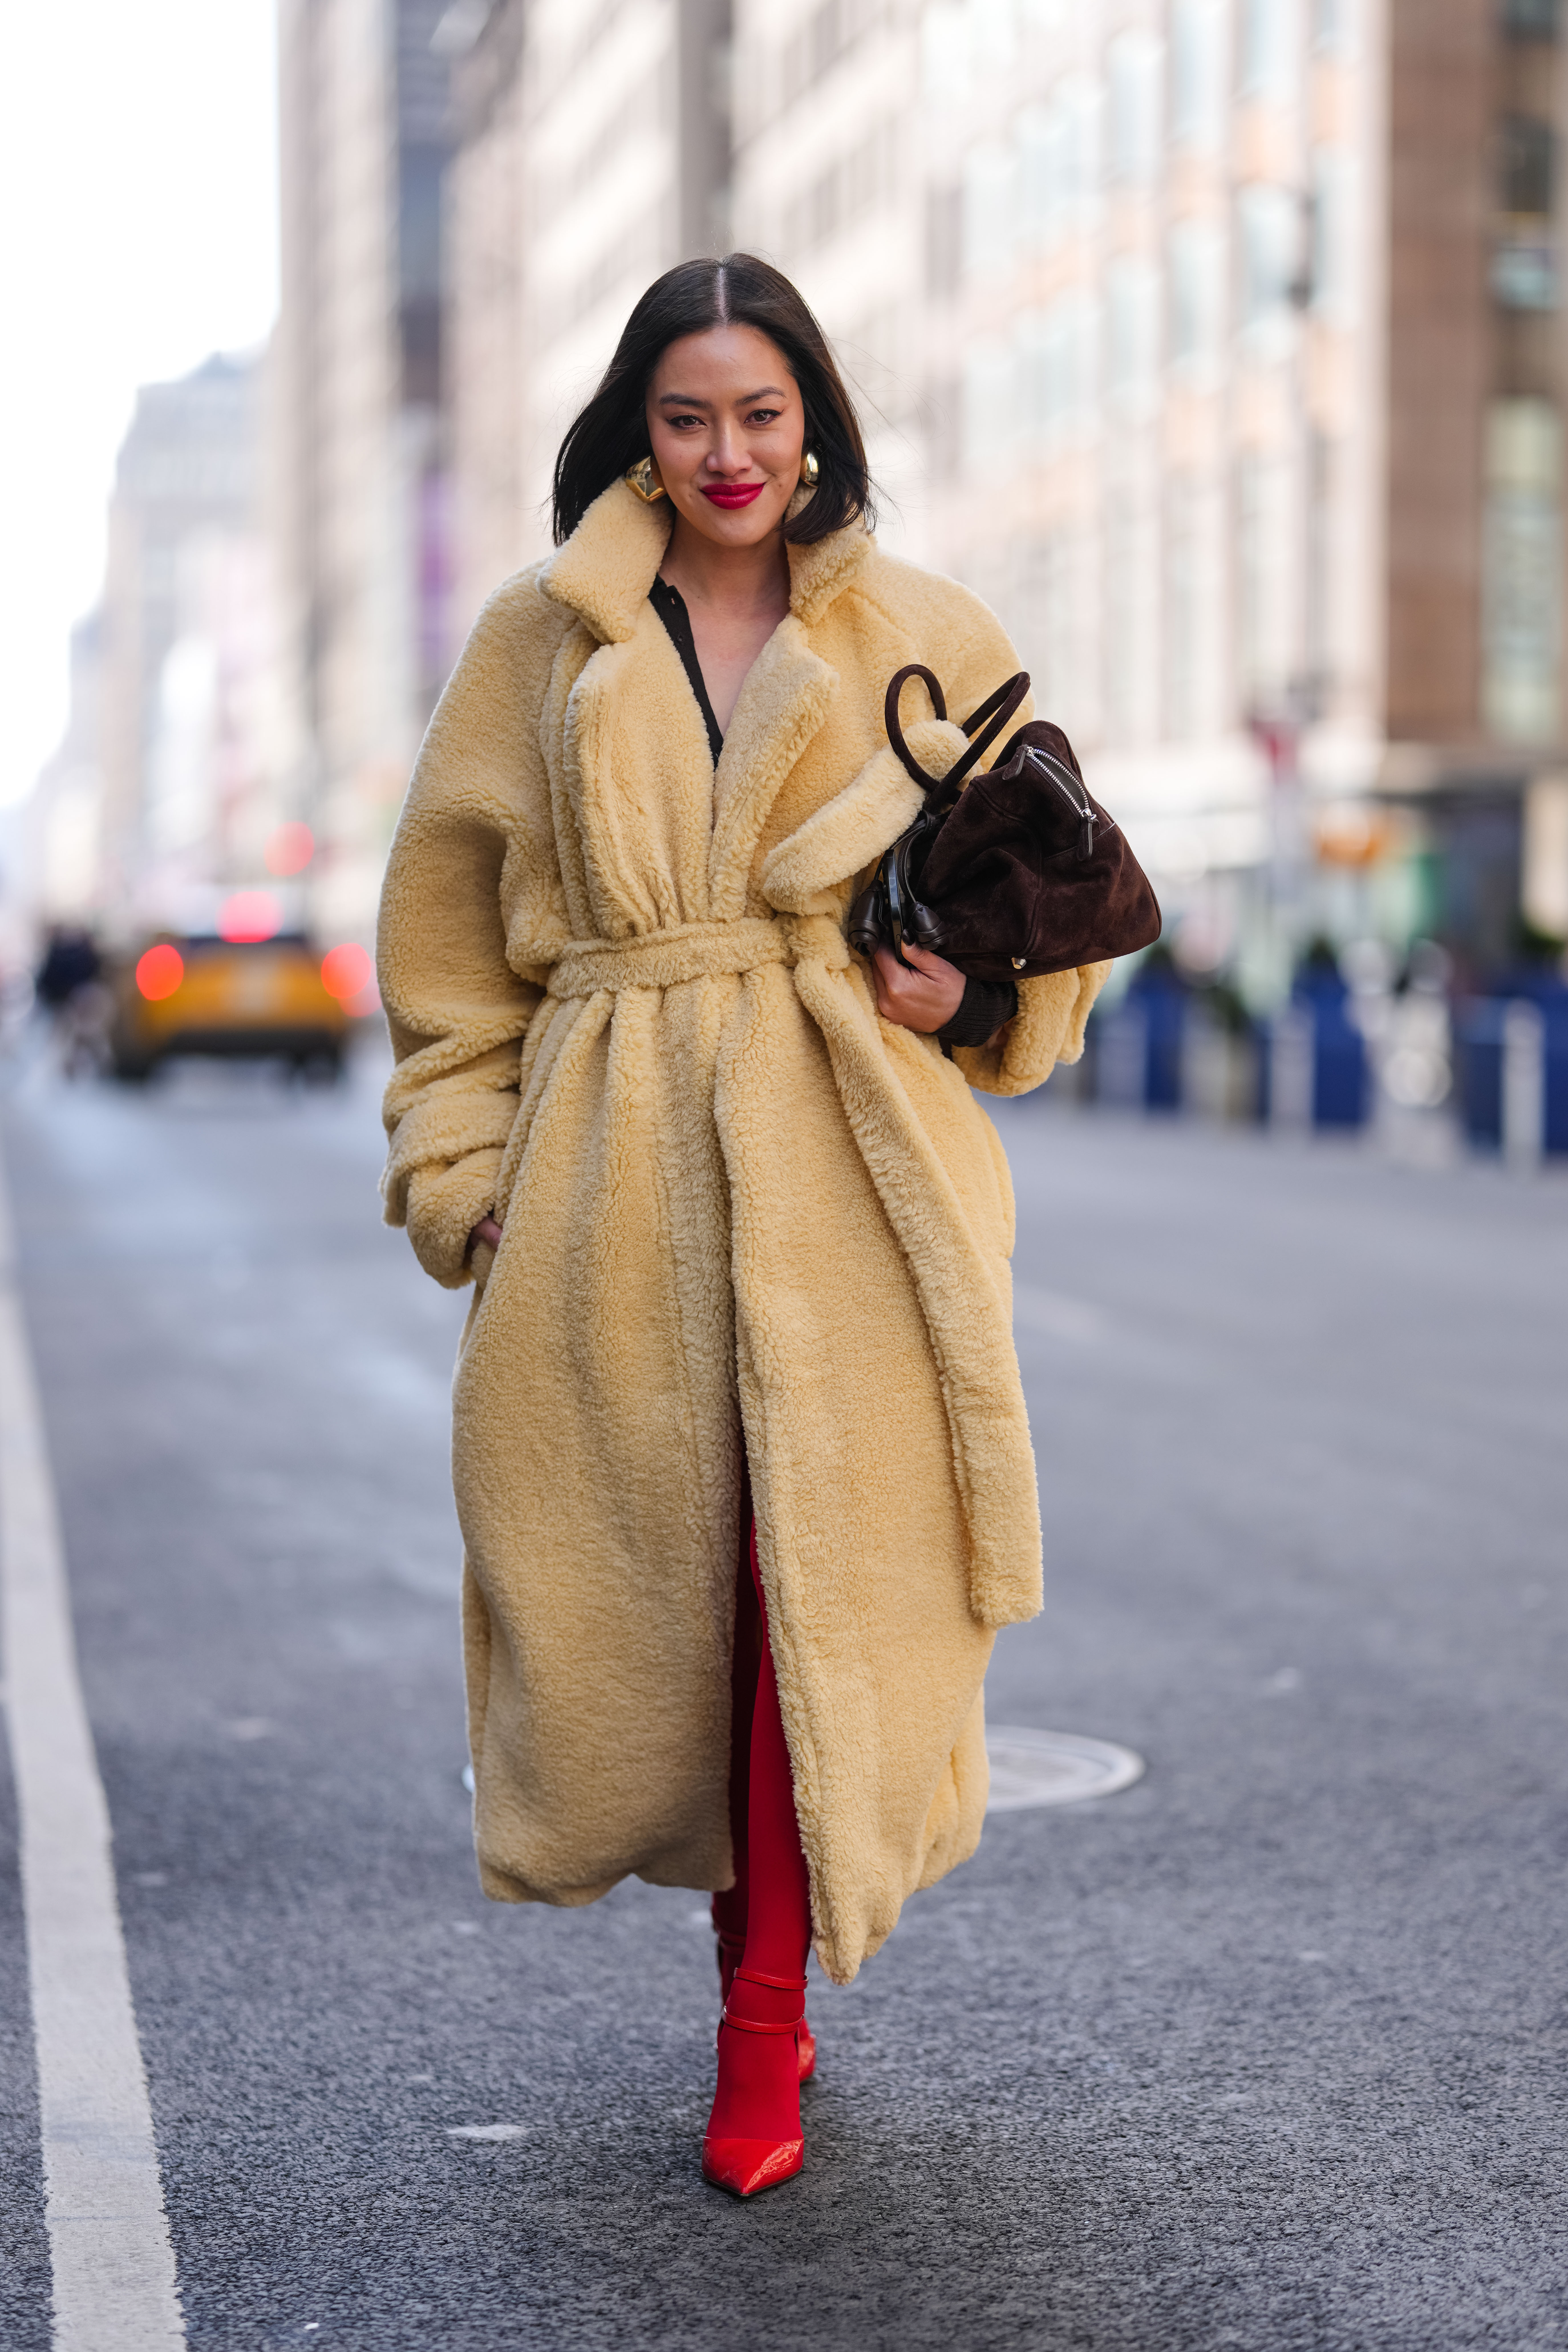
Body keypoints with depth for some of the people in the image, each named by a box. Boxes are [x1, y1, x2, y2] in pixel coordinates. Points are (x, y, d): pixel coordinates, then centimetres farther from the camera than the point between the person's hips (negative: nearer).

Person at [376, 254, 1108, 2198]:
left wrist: (971, 988, -5)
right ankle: (757, 1937, 27)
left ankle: (768, 2019, 1)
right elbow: (451, 922, 12)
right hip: (619, 1168, 2)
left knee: (822, 1564, -9)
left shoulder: (930, 642, 9)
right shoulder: (539, 642, 10)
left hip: (849, 1160, -1)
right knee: (656, 1569, 4)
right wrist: (464, 1162, 4)